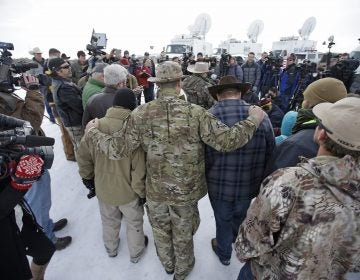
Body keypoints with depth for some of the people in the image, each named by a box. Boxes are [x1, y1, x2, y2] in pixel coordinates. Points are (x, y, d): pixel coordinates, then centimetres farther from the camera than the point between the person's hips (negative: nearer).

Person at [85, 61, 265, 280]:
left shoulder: (141, 114, -15)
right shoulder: (195, 113, -21)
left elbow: (118, 150, -12)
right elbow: (227, 141, -23)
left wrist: (93, 132, 6)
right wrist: (253, 120, -7)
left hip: (155, 189, 2)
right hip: (187, 190, -1)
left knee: (161, 231, 30)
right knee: (183, 235, 25)